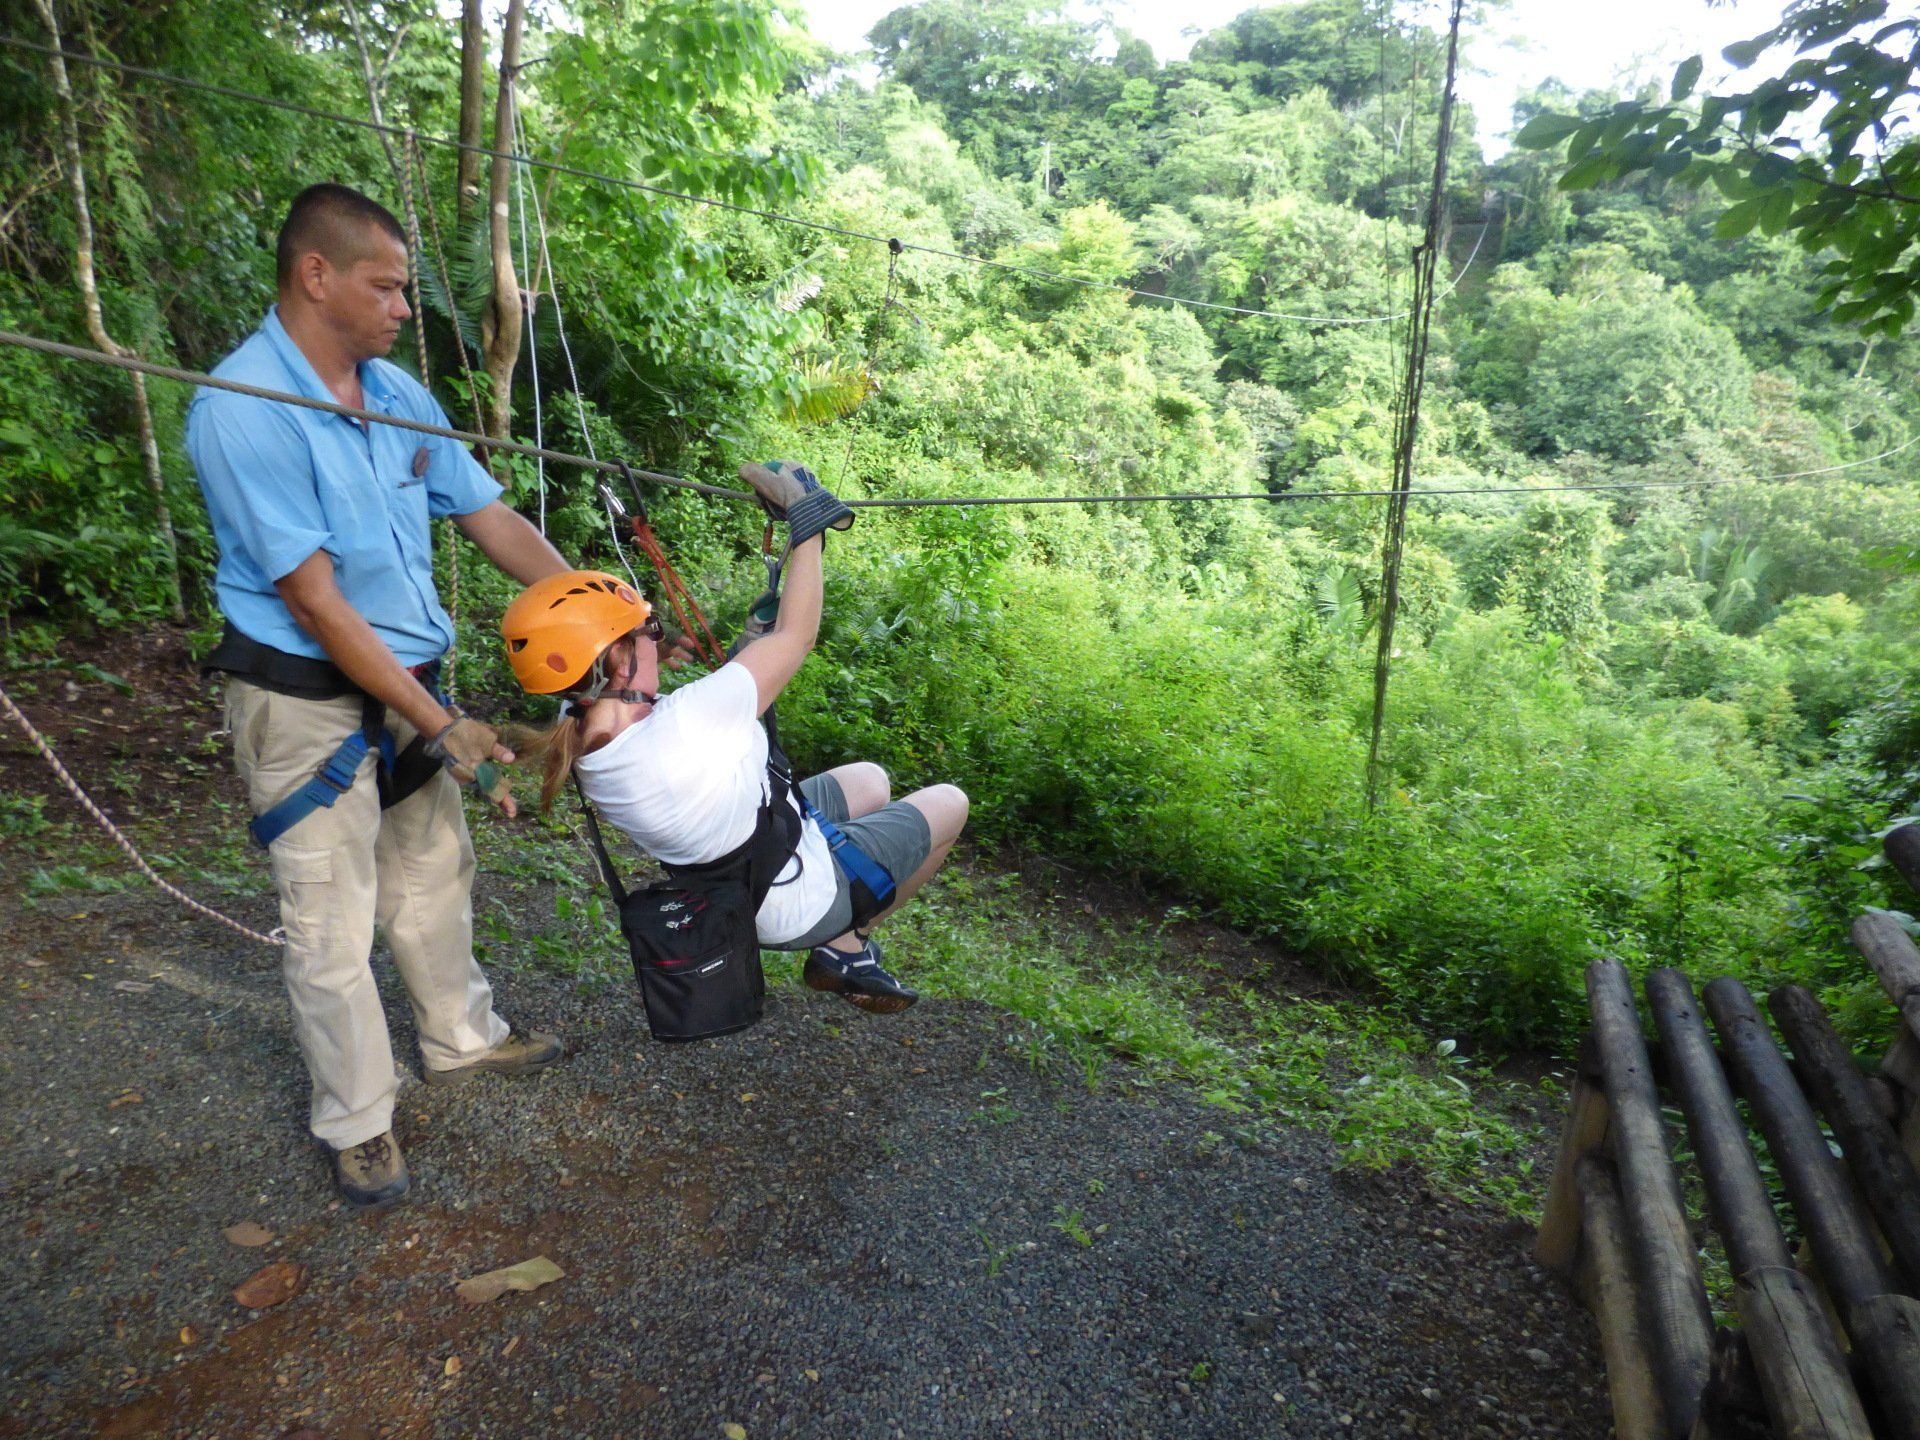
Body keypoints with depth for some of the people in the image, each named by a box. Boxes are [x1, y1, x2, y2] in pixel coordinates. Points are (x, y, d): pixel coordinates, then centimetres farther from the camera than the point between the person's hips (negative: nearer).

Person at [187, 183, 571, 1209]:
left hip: (405, 684, 7)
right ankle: (356, 1122, 25)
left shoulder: (396, 392, 3)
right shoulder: (241, 411, -20)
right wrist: (441, 728, -22)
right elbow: (314, 600, -22)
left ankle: (461, 1040, 41)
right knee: (333, 926, 6)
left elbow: (490, 518, 5)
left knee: (434, 880, 20)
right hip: (308, 706, -7)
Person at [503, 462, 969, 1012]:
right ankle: (847, 947, 21)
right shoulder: (683, 722, -41)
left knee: (869, 779, 28)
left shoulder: (581, 733, -15)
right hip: (803, 901, -8)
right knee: (948, 802, 14)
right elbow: (795, 635, -28)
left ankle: (839, 941, 24)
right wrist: (809, 525, -19)